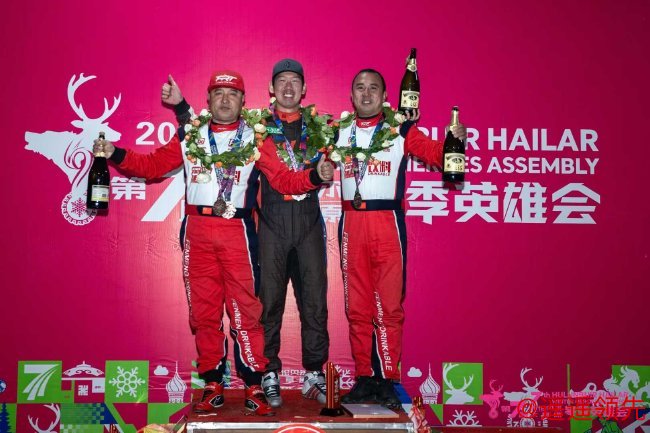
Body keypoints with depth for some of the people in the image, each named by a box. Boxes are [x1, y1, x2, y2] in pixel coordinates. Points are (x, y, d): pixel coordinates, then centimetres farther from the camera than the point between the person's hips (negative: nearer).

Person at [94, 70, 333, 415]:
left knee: (245, 310, -4)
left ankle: (254, 386, 5)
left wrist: (315, 176, -14)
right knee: (203, 310, 6)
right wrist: (115, 154, 4)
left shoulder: (254, 139, 9)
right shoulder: (190, 137, 15)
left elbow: (283, 180, 2)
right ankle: (213, 384, 17)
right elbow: (153, 165, 15)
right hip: (196, 231, 2)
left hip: (237, 232, -2)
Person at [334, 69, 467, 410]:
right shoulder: (339, 132, 13)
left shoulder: (401, 130, 4)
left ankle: (387, 381, 7)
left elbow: (435, 153, -5)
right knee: (357, 307, 8)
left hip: (387, 222, -3)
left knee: (389, 306, -2)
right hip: (351, 223, 3)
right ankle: (364, 378, 17)